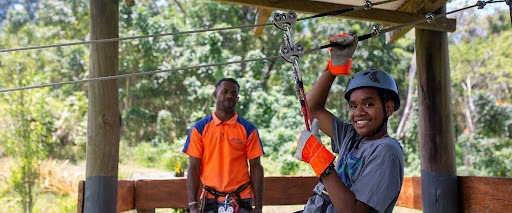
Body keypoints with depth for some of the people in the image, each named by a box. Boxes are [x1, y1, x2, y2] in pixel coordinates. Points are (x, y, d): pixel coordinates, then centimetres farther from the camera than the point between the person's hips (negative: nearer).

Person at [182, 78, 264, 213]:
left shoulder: (248, 129, 0)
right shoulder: (199, 128, 1)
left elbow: (256, 167, 0)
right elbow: (194, 167, -1)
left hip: (241, 201, 0)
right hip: (210, 201, 0)